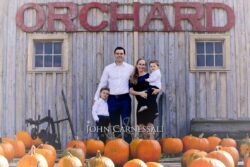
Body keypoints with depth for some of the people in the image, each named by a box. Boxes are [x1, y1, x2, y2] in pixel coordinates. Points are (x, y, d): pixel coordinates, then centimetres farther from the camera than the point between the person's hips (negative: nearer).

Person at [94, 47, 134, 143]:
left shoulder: (130, 68, 7)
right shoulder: (108, 68, 8)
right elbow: (102, 84, 8)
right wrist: (96, 98, 5)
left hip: (125, 98, -1)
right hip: (112, 99, 1)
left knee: (126, 121, -4)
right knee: (114, 122, 6)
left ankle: (128, 141, -1)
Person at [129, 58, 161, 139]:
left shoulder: (149, 76, 1)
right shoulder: (132, 78, 10)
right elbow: (131, 90, 1)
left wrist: (157, 90, -19)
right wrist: (140, 93, -15)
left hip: (150, 103, -4)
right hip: (140, 104, 4)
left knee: (149, 123, -9)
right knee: (141, 125, 6)